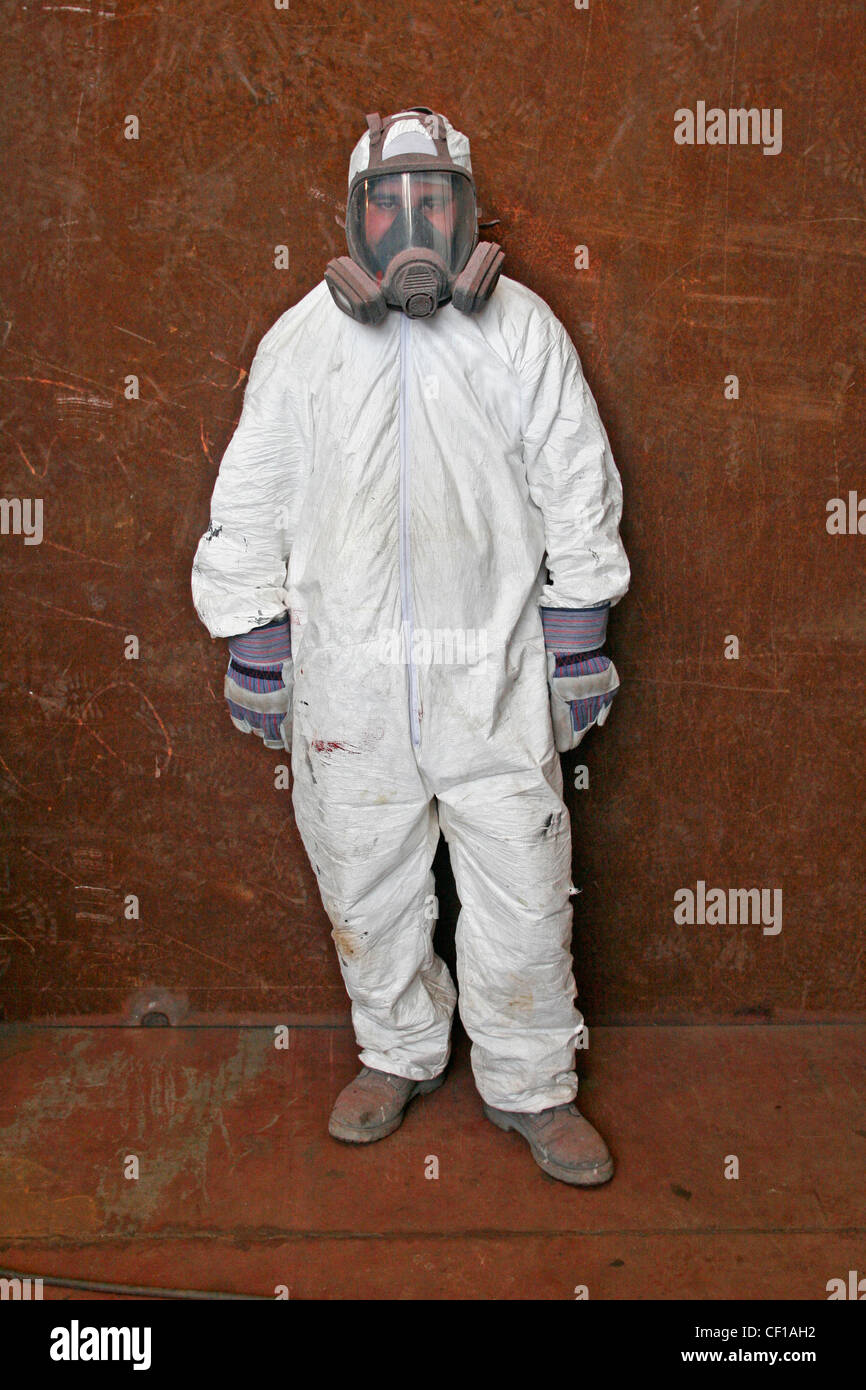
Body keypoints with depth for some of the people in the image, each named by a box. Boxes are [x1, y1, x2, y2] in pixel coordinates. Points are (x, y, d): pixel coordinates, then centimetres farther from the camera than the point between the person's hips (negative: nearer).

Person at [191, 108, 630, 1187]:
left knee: (522, 885, 4)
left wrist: (581, 640, 4)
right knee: (365, 878, 12)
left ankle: (530, 1085, 25)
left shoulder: (523, 330, 3)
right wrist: (252, 645, 6)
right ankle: (397, 1053, 37)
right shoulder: (301, 339, 4)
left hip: (493, 664, -1)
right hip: (346, 669, 1)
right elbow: (250, 503, 8)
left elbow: (576, 490, 6)